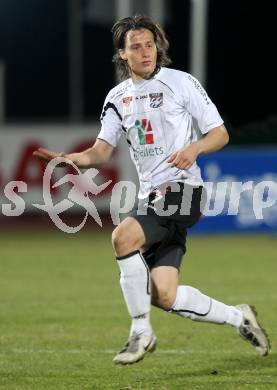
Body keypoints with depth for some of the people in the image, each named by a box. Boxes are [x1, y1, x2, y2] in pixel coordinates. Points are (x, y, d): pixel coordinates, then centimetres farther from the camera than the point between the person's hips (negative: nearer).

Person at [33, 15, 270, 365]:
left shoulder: (181, 83, -2)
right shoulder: (118, 98, 12)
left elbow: (220, 133, 1)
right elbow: (101, 152, 7)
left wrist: (194, 148, -20)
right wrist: (67, 158, -12)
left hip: (183, 189, -6)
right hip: (151, 196, 6)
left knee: (123, 236, -30)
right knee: (164, 296, -6)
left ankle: (141, 333, -16)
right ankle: (238, 317, 18)